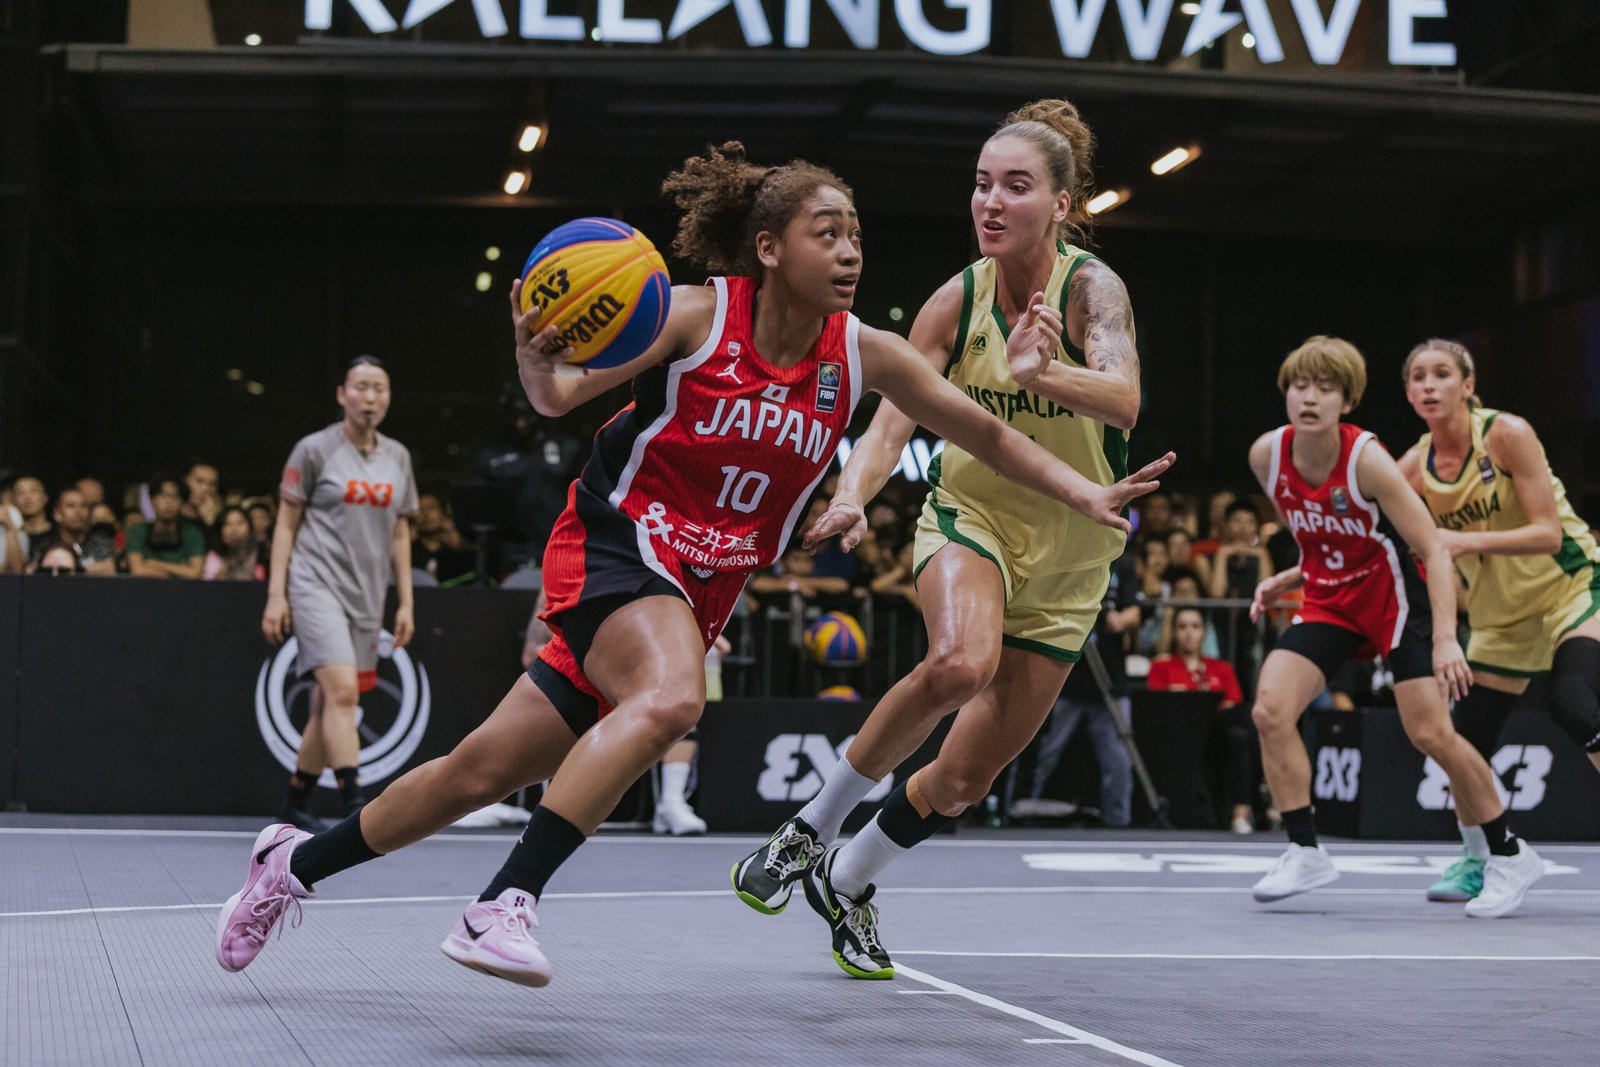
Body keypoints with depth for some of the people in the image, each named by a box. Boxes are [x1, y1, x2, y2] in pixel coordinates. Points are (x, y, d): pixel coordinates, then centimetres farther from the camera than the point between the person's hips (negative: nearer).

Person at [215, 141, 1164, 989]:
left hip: (697, 596, 5)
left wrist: (1087, 494, -1)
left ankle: (298, 863, 24)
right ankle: (503, 908, -31)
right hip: (613, 544, -5)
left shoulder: (863, 354, -1)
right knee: (671, 697, -36)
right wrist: (537, 354, -33)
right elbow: (561, 394, -11)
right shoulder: (698, 316, -13)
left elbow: (985, 432, 8)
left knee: (487, 770, 5)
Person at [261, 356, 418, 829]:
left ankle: (295, 801, 21)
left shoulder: (398, 457, 12)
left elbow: (400, 534, 17)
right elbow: (286, 524, 1)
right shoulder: (314, 449, -2)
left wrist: (405, 603, 13)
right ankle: (354, 804, -23)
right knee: (342, 691, -20)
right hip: (315, 586, -5)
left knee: (330, 705, 7)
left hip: (367, 596, 5)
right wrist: (276, 595, -5)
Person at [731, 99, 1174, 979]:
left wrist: (1041, 373, -58)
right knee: (960, 661, -35)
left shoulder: (1091, 287, -18)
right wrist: (851, 498, -33)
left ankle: (848, 881, 31)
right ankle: (813, 825, -14)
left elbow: (1123, 398, -37)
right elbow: (891, 420, -11)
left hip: (1067, 554, 0)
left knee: (968, 776, 3)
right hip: (970, 518, 0)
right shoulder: (956, 301, -8)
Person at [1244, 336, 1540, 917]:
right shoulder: (1266, 455, -8)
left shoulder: (1366, 459, -24)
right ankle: (1305, 852, -3)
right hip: (1327, 600, 5)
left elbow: (1434, 550, -24)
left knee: (1430, 733, -10)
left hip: (1392, 595, -5)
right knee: (1270, 710, -15)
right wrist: (1284, 582, 0)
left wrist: (1446, 638, -32)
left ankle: (1510, 855, 9)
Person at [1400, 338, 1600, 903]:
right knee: (1468, 739, 1)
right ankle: (1476, 861, 23)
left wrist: (1465, 541, -34)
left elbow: (1548, 534, -23)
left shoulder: (1507, 434, -18)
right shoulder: (1414, 466, -4)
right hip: (1499, 611, 5)